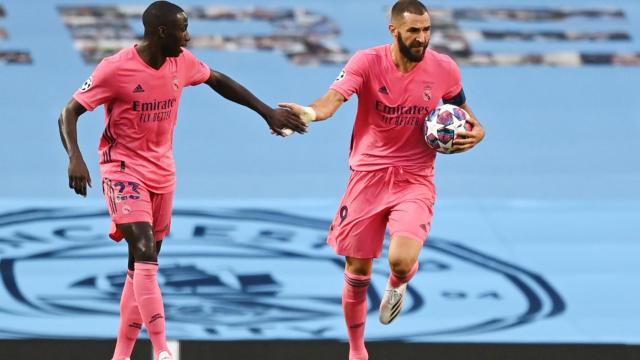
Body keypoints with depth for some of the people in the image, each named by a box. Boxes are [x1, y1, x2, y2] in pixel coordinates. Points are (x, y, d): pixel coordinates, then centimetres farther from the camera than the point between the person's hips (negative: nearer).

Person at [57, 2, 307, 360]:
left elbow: (218, 81, 18)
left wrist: (267, 112, 17)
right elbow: (69, 113, -14)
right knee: (145, 255, -21)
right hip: (124, 169, -6)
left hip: (163, 173, 7)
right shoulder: (116, 69, -18)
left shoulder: (181, 62, -1)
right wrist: (75, 158, -31)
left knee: (141, 267, 8)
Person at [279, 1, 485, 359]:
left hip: (415, 181, 0)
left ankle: (397, 285, 18)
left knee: (402, 261, -23)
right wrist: (312, 112, -52)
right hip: (369, 175, 0)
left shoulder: (444, 69, -5)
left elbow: (462, 111, 14)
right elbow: (335, 97, -29)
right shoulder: (368, 62, -12)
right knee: (357, 272, 5)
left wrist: (475, 133, -9)